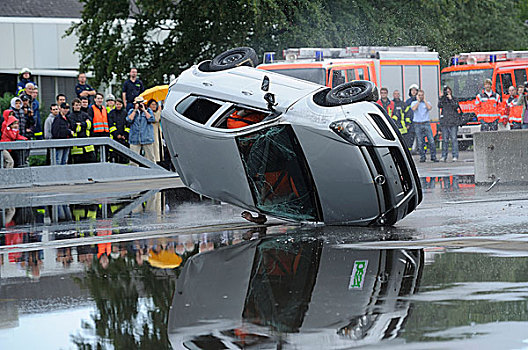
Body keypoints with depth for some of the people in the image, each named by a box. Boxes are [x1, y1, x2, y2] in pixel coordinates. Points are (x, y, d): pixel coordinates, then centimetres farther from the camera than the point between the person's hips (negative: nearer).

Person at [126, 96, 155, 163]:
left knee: (150, 158, 1)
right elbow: (129, 120, -4)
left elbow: (151, 119, -5)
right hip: (135, 139, 0)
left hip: (147, 139, 0)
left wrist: (144, 110, -6)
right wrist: (135, 110, -6)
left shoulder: (148, 110, 11)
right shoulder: (131, 111, 13)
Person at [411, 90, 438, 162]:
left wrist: (424, 100, -3)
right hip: (417, 124, 0)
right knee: (420, 142, -1)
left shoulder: (427, 102, 11)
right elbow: (413, 108, -14)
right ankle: (422, 157, 5)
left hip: (426, 123, 0)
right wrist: (418, 101, -5)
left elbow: (429, 107, -12)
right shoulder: (414, 103, 8)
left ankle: (433, 156, -1)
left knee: (431, 140, -6)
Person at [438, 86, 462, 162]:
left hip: (453, 122, -2)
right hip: (444, 122, 2)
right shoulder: (442, 99, 13)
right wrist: (442, 97, -11)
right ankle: (444, 156, 4)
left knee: (454, 139, -8)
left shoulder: (454, 99, 10)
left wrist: (451, 99, -10)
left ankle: (455, 156, -8)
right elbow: (439, 105, -5)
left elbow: (456, 107, -6)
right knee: (445, 139, 0)